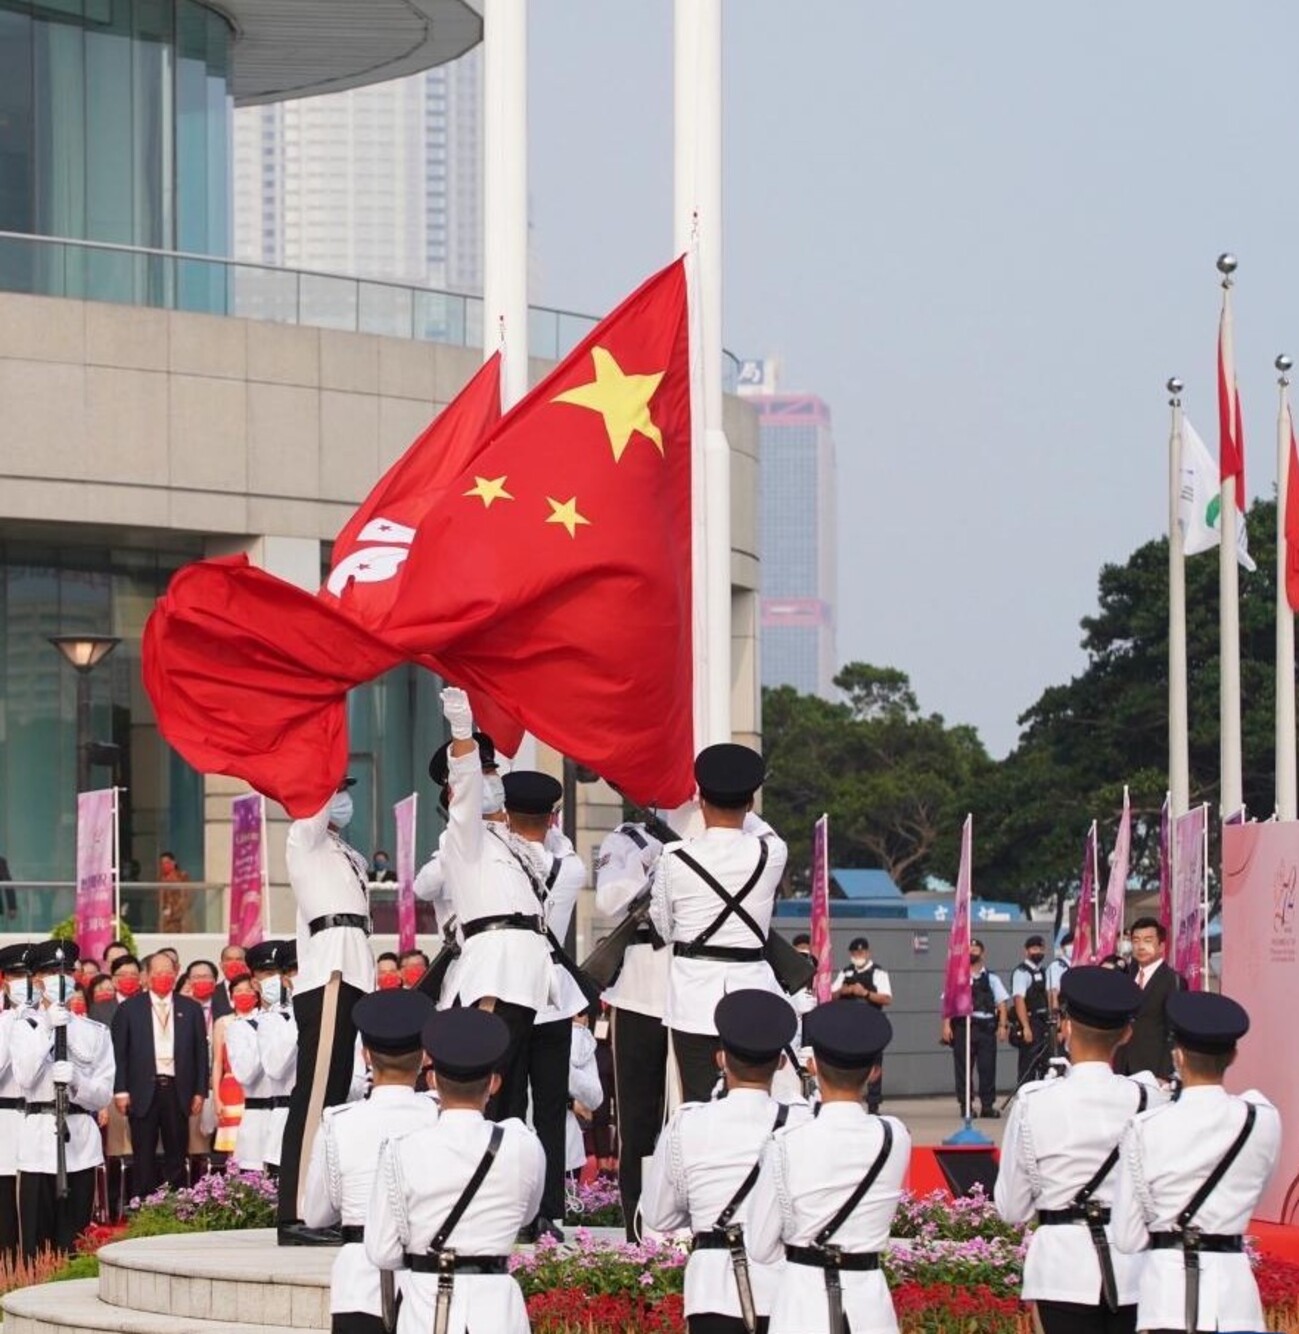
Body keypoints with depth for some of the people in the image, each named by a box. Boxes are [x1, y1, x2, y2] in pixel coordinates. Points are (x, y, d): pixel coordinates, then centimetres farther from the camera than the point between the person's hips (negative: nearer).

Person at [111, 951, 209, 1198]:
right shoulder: (129, 1008, 4)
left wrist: (200, 1092, 3)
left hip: (178, 1091, 2)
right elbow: (119, 1052, 2)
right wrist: (121, 1090, -6)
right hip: (144, 1090, -2)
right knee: (144, 1157, 0)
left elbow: (201, 1052, 9)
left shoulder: (190, 1009, 9)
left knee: (176, 1156, 4)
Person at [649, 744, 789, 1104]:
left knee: (698, 1104, -1)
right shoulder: (771, 854, -4)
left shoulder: (674, 859, -6)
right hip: (751, 986, 1)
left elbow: (663, 926, 8)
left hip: (694, 991, -1)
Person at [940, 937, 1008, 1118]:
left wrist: (1002, 1026, -2)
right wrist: (946, 1026, -5)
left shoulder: (991, 978, 10)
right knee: (963, 1068, 0)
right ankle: (965, 1106, 6)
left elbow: (1002, 1003, 9)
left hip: (986, 1026, 0)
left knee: (987, 1067, -2)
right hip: (963, 1026, 0)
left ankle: (987, 1105, 4)